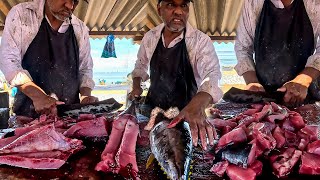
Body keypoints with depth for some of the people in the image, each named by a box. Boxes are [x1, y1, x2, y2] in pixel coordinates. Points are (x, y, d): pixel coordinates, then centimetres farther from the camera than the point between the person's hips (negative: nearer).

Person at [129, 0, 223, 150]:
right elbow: (141, 66, 15)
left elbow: (212, 75, -32)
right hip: (152, 108, 4)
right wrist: (136, 86, -4)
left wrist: (197, 105, -50)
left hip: (186, 112, -3)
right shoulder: (150, 37, -2)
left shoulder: (201, 41, -17)